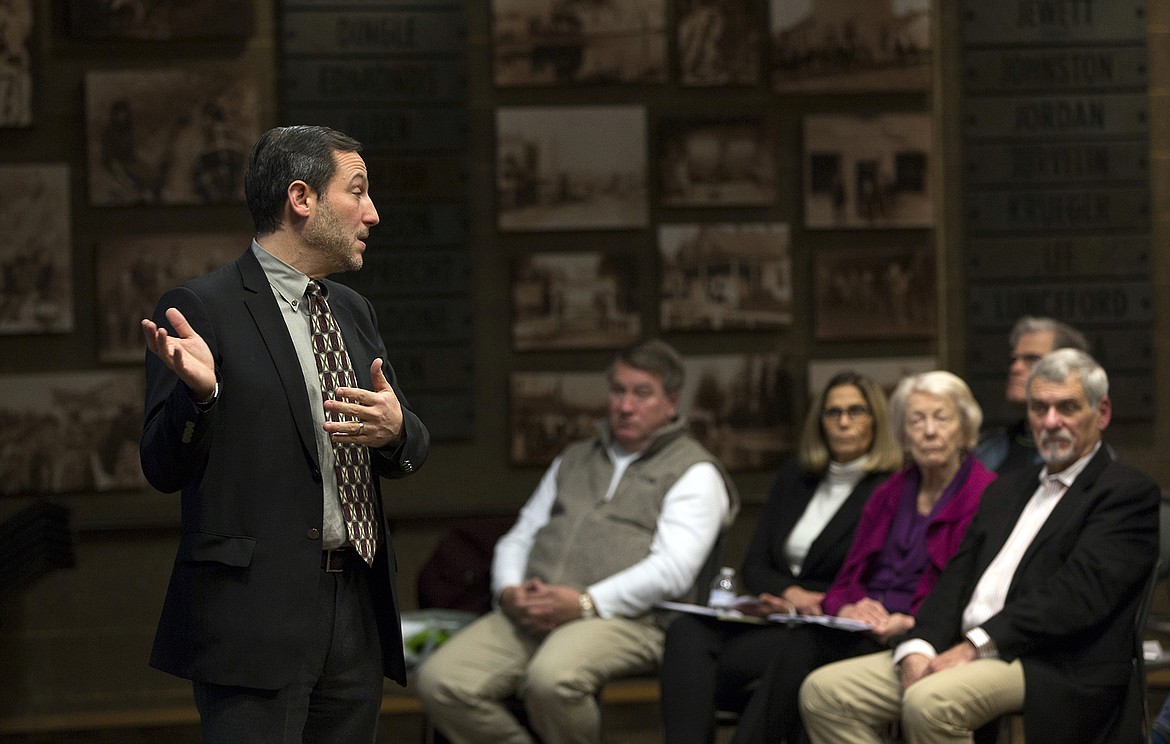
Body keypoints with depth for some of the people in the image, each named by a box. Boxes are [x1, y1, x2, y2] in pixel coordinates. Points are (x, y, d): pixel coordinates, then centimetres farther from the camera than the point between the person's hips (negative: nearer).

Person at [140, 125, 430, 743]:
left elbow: (410, 453, 18)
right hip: (256, 614, -7)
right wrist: (200, 392, -27)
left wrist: (395, 431, -6)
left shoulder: (352, 311, 17)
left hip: (357, 614, 7)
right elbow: (164, 470, -7)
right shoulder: (204, 308, -5)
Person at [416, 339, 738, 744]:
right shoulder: (574, 460, 29)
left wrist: (586, 603, -17)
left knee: (551, 679, -39)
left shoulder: (694, 472, 8)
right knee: (441, 680, -21)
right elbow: (517, 538, 26)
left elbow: (673, 569, -7)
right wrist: (509, 590, 2)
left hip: (624, 618, -6)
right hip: (530, 614, 6)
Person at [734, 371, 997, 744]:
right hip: (863, 625, 5)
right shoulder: (889, 495, 21)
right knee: (801, 646, -26)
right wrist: (849, 608, -6)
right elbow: (847, 580, 18)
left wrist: (908, 623, -22)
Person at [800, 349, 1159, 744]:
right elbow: (957, 576, 15)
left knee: (929, 703, -34)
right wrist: (918, 649, -5)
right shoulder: (1007, 490, 25)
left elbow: (1078, 594, -13)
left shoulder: (1130, 493, 0)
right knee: (823, 692, -7)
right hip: (965, 650, 8)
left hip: (1054, 666, -8)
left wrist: (977, 645, -18)